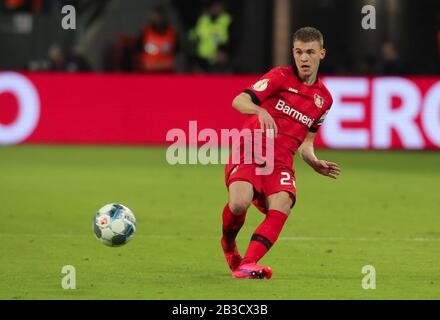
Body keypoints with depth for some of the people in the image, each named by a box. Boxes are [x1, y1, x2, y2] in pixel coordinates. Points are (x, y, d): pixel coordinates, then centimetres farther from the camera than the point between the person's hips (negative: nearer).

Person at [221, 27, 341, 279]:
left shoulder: (324, 99, 16)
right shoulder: (280, 77, 2)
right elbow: (239, 101, -10)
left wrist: (316, 163, 7)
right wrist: (260, 111, -31)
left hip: (280, 162, 4)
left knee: (282, 206, -28)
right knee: (239, 203, -28)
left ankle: (248, 264, -37)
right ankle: (229, 244, 6)